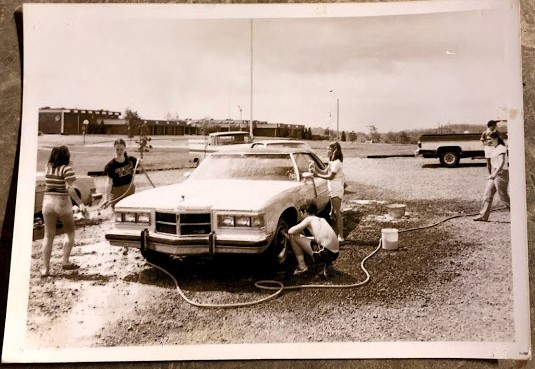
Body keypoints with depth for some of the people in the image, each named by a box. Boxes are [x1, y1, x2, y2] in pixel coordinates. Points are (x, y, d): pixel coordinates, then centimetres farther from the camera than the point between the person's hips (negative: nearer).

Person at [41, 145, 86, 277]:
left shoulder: (48, 167, 7)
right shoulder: (66, 169, -9)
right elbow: (69, 188, -19)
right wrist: (80, 204, -21)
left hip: (47, 201, 5)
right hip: (62, 202, -4)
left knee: (48, 236, 7)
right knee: (70, 232, 15)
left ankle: (45, 268, 6)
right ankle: (65, 262, 10)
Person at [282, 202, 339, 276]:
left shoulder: (309, 219, 2)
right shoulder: (322, 219, 23)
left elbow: (291, 231, -4)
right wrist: (304, 237, 35)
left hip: (325, 253, -8)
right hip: (335, 254, 8)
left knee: (293, 236, 2)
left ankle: (302, 266, 6)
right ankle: (327, 263, 16)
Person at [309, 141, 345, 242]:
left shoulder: (337, 163, -16)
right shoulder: (332, 162, 15)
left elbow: (331, 176, -17)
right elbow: (325, 172, 12)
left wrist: (317, 175, -14)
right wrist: (315, 167, 0)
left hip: (336, 190, -10)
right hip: (333, 189, 10)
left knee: (337, 213, -8)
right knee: (334, 213, 13)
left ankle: (341, 236, -6)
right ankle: (336, 234, 21)